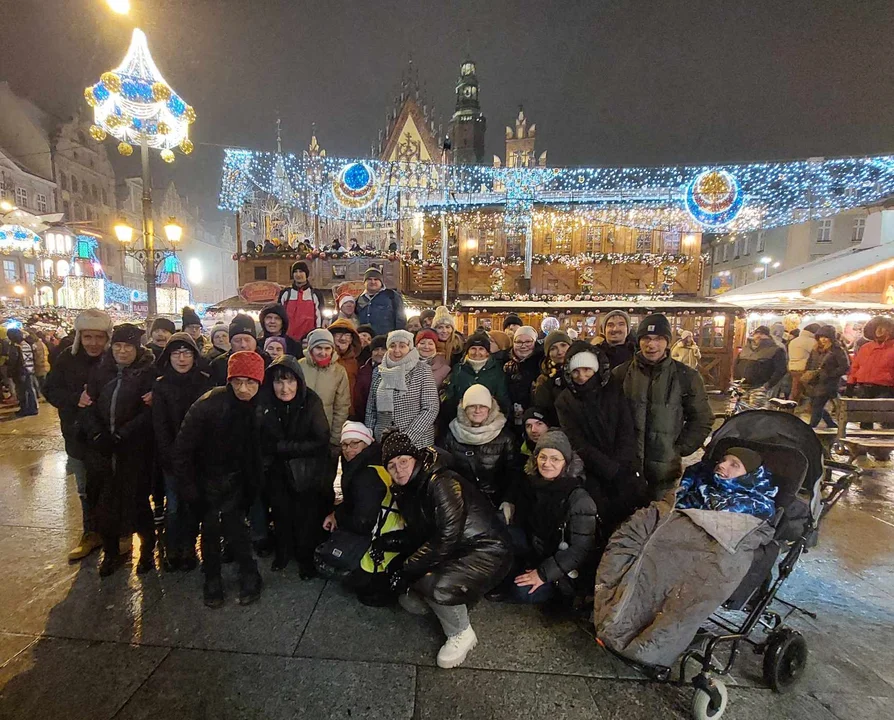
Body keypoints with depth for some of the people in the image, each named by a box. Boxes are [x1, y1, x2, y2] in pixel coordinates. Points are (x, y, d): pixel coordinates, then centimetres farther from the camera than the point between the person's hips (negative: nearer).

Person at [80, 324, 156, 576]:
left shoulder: (148, 372, -5)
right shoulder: (101, 370, 8)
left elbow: (148, 412, -12)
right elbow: (88, 406, 5)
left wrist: (119, 436, -18)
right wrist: (97, 434, -10)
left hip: (134, 450, -4)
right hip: (101, 449, 4)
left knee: (136, 499, 1)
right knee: (103, 501, 9)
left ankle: (147, 548, 23)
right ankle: (110, 551, 29)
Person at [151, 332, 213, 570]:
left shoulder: (206, 382, -4)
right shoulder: (160, 384, -1)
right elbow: (159, 425, -3)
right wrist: (170, 456, -11)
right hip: (170, 456, 1)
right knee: (173, 505, 5)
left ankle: (188, 549, 23)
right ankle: (171, 551, 22)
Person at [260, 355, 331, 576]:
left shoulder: (311, 402, -20)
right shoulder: (265, 403, -15)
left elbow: (321, 441, -21)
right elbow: (263, 441, -5)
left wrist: (283, 447, -20)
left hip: (307, 470, -2)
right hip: (277, 469, 2)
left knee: (306, 516, 6)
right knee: (281, 512, 19)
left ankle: (307, 557, 30)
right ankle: (283, 551, 43)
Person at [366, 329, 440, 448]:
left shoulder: (422, 369, -5)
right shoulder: (378, 371, 6)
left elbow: (431, 409, -11)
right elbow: (371, 409, 11)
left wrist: (408, 437, -17)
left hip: (417, 442, -3)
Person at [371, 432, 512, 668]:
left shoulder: (442, 483, -23)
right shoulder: (407, 491, 4)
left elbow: (447, 538, -27)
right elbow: (418, 535, 12)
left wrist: (406, 569, -20)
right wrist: (385, 542, -5)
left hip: (487, 552, -9)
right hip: (456, 553, 9)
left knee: (437, 586, -31)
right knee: (410, 602, 4)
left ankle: (461, 635, -2)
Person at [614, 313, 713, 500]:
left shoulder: (685, 376, -2)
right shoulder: (622, 372, 0)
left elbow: (702, 419, 6)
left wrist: (681, 449, 0)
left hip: (664, 465, 0)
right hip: (626, 462, 1)